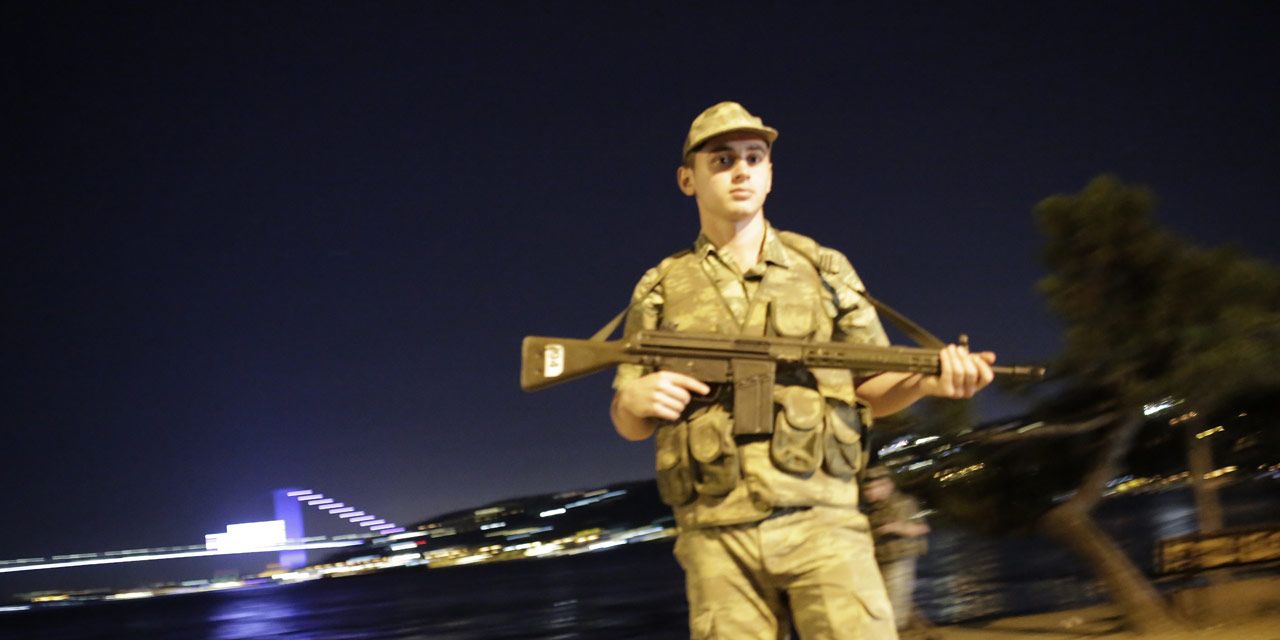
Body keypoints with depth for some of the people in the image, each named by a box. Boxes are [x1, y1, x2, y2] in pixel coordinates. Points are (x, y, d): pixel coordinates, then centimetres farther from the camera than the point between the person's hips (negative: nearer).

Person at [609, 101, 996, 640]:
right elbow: (629, 426, 14)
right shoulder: (660, 290, 12)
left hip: (821, 522, 0)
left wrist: (926, 381, -6)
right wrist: (635, 398, -9)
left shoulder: (824, 270, 13)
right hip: (717, 539, 1)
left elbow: (870, 389, 15)